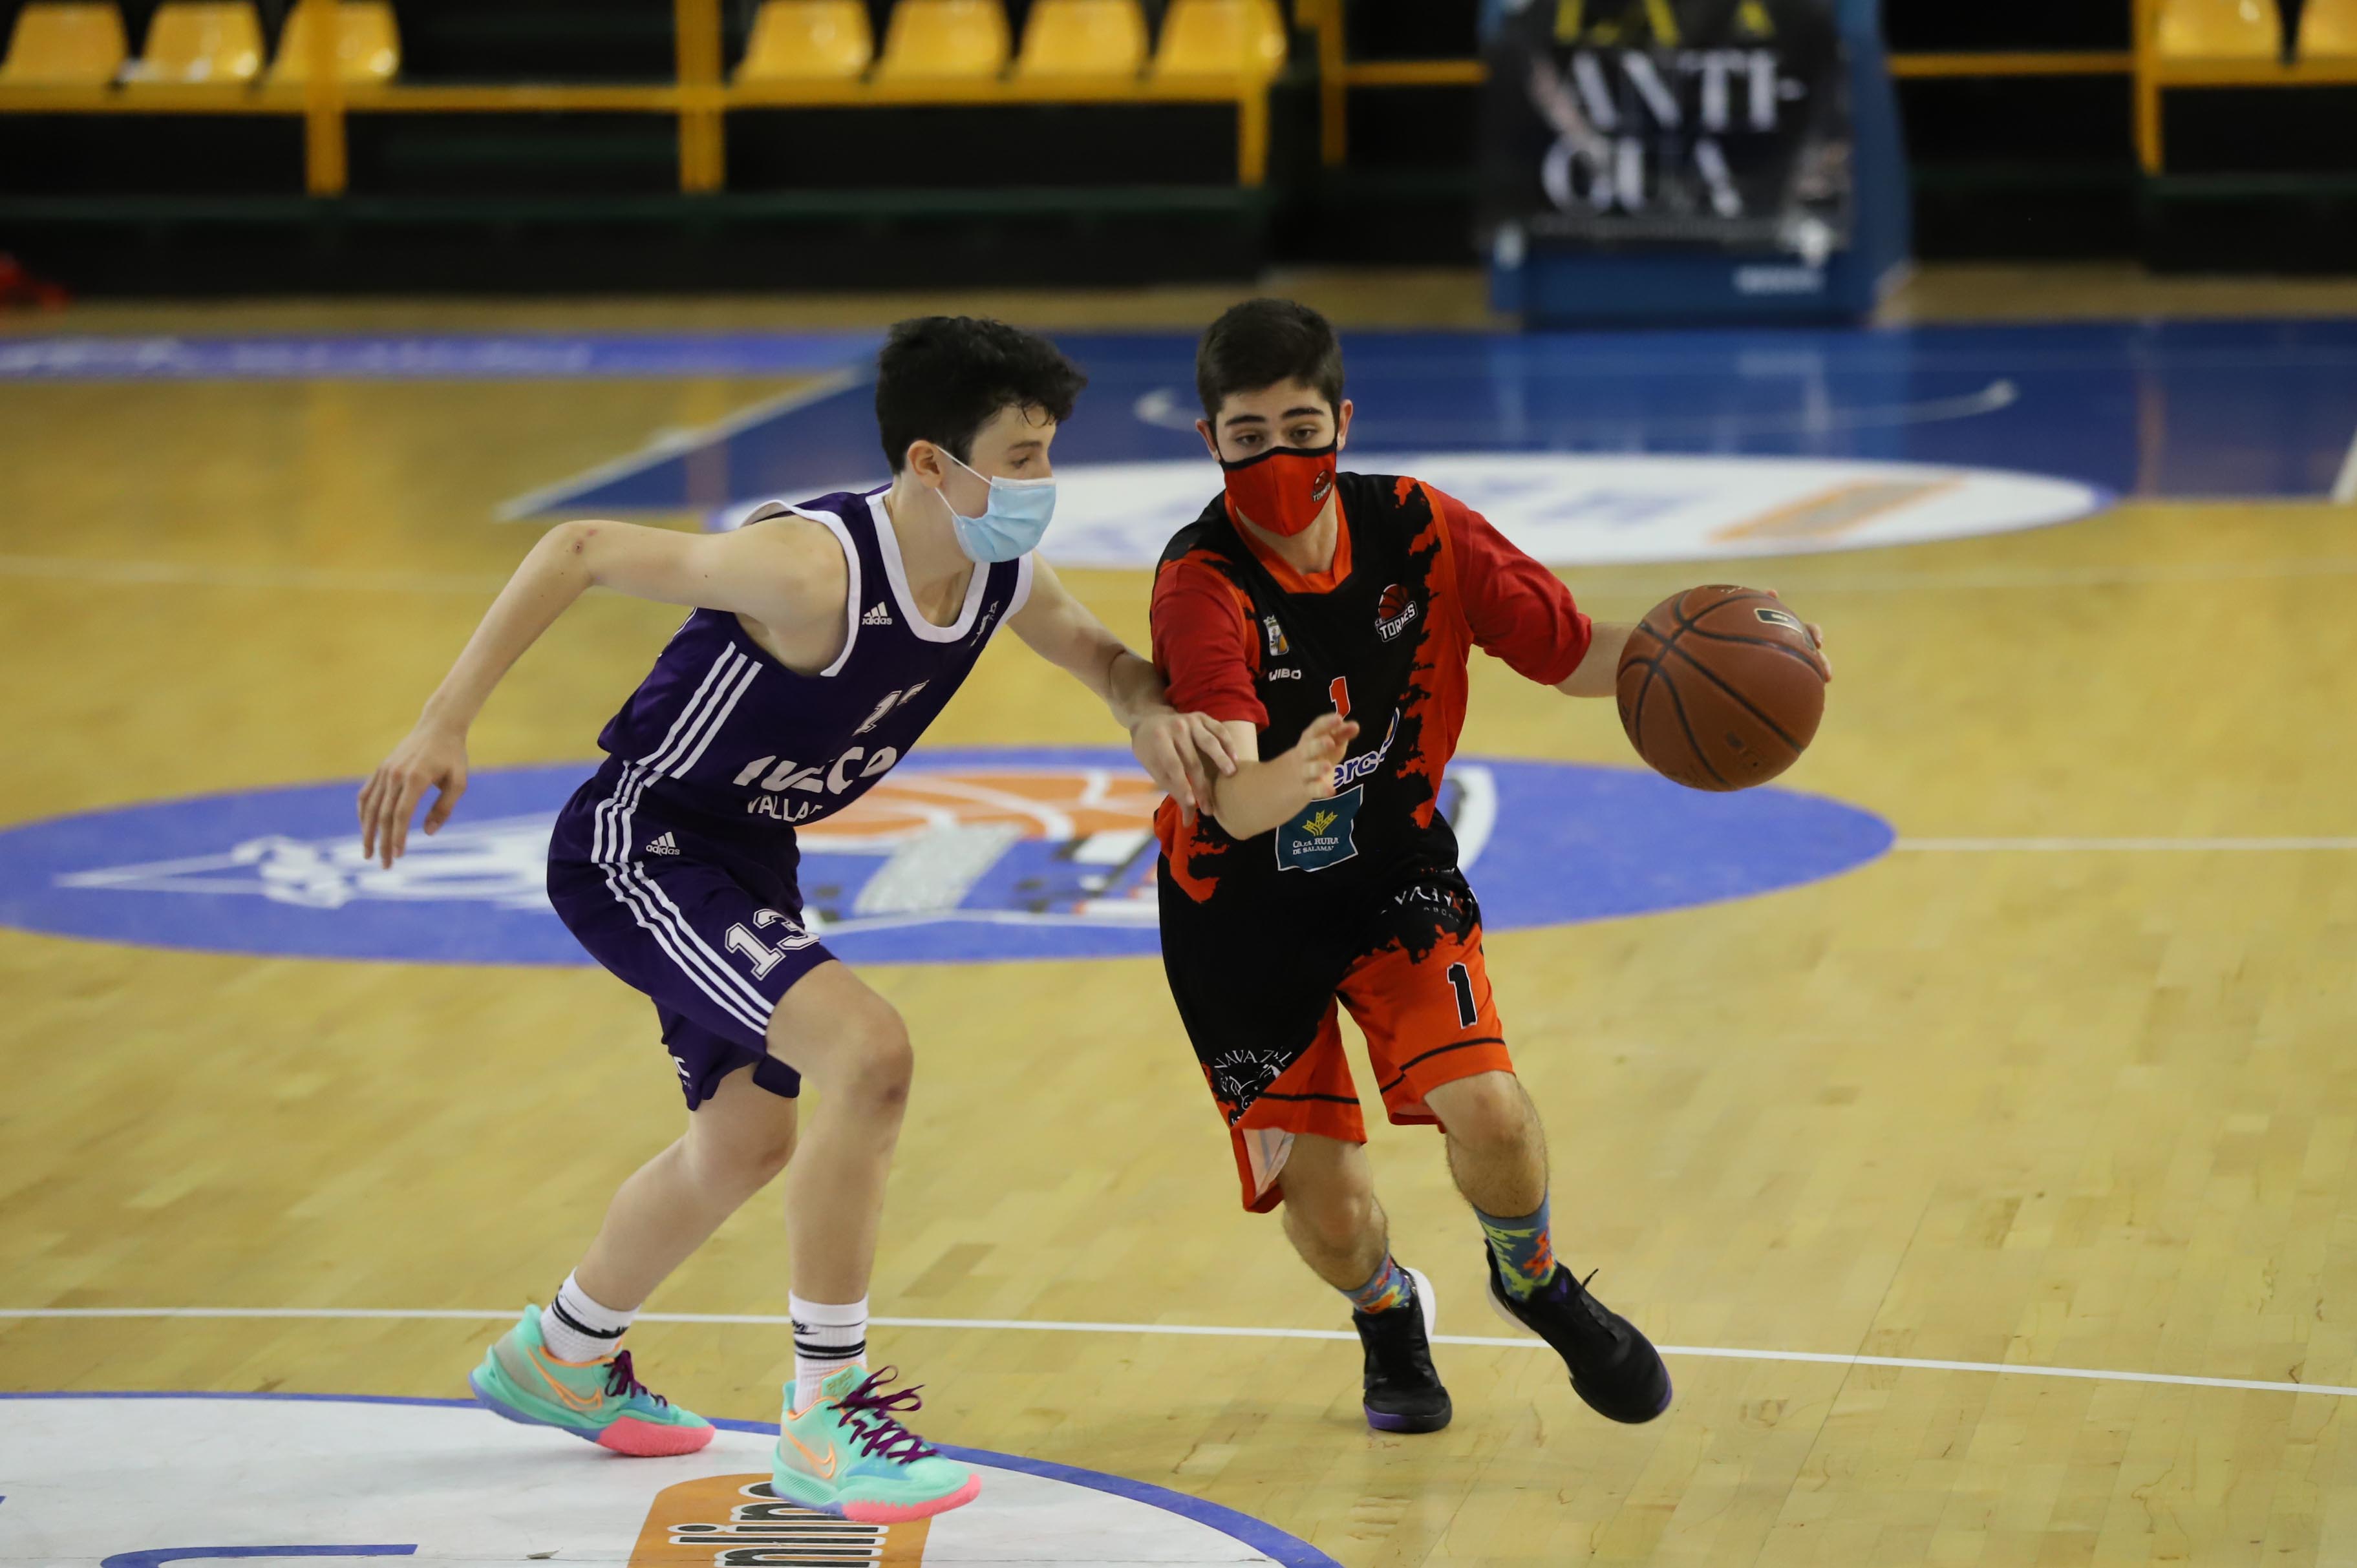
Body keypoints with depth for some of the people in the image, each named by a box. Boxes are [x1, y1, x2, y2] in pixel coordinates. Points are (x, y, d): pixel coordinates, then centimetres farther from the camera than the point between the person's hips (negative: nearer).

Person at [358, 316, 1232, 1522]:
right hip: (638, 846, -9)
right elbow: (578, 552, -27)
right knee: (869, 1054, -26)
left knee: (745, 1142, 24)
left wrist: (1152, 712, -10)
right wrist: (444, 728, -30)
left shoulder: (1001, 579, -8)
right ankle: (825, 1421, -14)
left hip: (747, 857, 9)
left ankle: (556, 1360, 50)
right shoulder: (817, 567, -32)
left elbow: (1099, 655, 13)